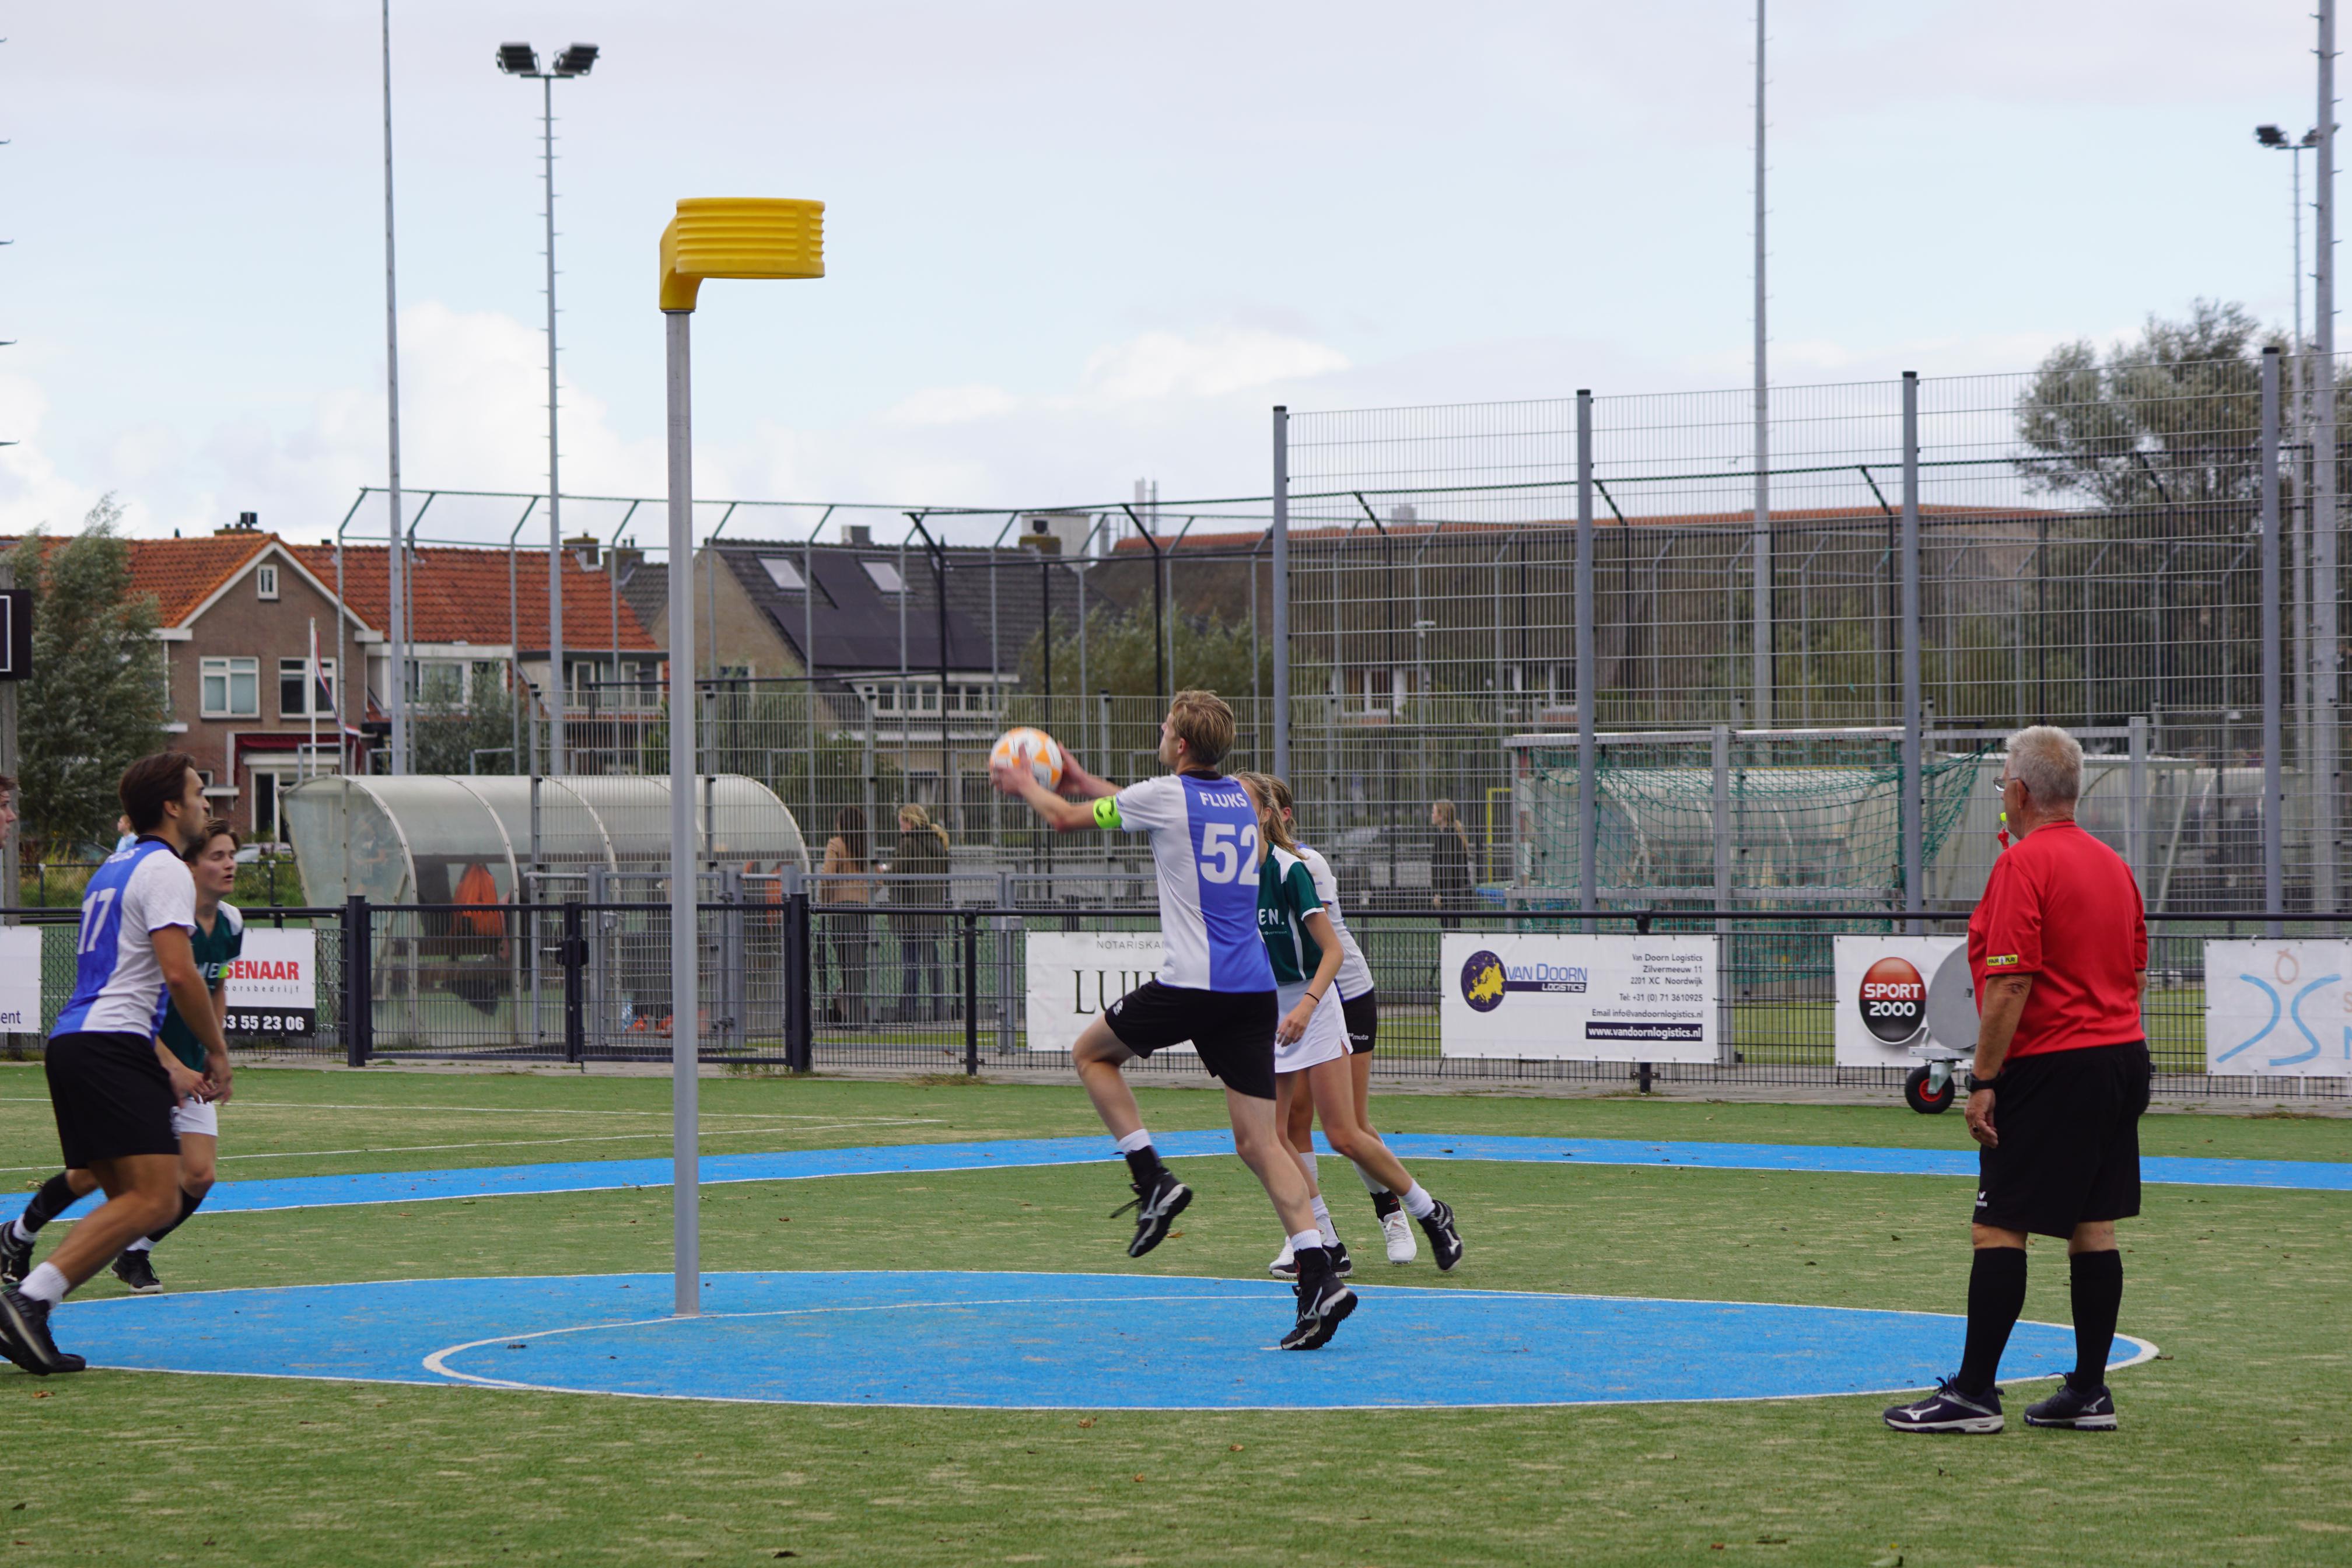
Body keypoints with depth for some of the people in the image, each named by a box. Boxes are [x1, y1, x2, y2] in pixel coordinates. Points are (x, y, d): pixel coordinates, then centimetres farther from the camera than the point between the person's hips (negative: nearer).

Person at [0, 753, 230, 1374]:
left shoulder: (115, 868, 25)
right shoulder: (165, 869, -4)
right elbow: (178, 973, -16)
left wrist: (170, 1068, 29)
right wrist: (217, 1051, -3)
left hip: (72, 1042, 10)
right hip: (112, 1048, -10)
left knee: (131, 1202, 9)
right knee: (156, 1200, -16)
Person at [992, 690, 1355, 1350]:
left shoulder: (1166, 794, -5)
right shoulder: (1239, 797, 16)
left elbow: (1065, 819, 8)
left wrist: (1025, 784, 28)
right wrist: (1087, 784, 45)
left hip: (1193, 985, -6)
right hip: (1255, 988, 6)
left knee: (1091, 1052, 19)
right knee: (1258, 1141, 4)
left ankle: (1152, 1178, 5)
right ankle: (1319, 1279, -9)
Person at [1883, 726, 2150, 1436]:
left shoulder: (2024, 864, -14)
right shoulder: (2113, 865, 13)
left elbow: (2011, 983, -19)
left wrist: (1984, 1080, -16)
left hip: (2051, 1071, -8)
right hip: (2120, 1056, 8)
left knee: (2000, 1230, -5)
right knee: (2094, 1229, 9)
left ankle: (1973, 1392, -5)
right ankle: (2088, 1394, 10)